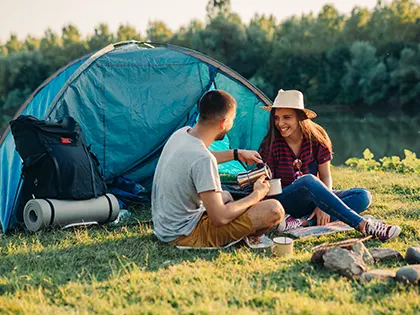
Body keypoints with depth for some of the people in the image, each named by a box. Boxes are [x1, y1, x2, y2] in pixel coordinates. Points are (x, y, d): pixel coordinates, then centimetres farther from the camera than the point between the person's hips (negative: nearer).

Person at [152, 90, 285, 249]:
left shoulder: (181, 133, -1)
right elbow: (219, 218, -23)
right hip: (186, 236, -10)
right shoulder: (203, 160, -28)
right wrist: (255, 196, -8)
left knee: (225, 196, 37)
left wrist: (236, 154, 27)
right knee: (274, 209, -17)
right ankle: (253, 238, 11)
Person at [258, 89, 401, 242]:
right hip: (285, 203, -4)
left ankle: (302, 222, -35)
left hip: (312, 200, 4)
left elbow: (326, 176, -2)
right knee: (308, 180, -37)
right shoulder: (271, 145, -11)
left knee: (363, 196, -17)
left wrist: (323, 206, -19)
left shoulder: (317, 137, -4)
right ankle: (363, 226, -40)